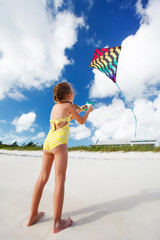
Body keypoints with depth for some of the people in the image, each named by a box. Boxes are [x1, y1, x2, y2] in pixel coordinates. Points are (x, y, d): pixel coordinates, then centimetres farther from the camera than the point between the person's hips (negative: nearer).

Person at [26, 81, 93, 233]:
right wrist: (88, 111, 28)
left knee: (42, 178, 12)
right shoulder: (69, 105, 3)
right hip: (59, 143, -7)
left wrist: (78, 110, 39)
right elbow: (81, 121, 10)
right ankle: (57, 222, 10)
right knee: (60, 180, -1)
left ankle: (33, 216, 24)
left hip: (48, 141, 7)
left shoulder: (55, 107, 22)